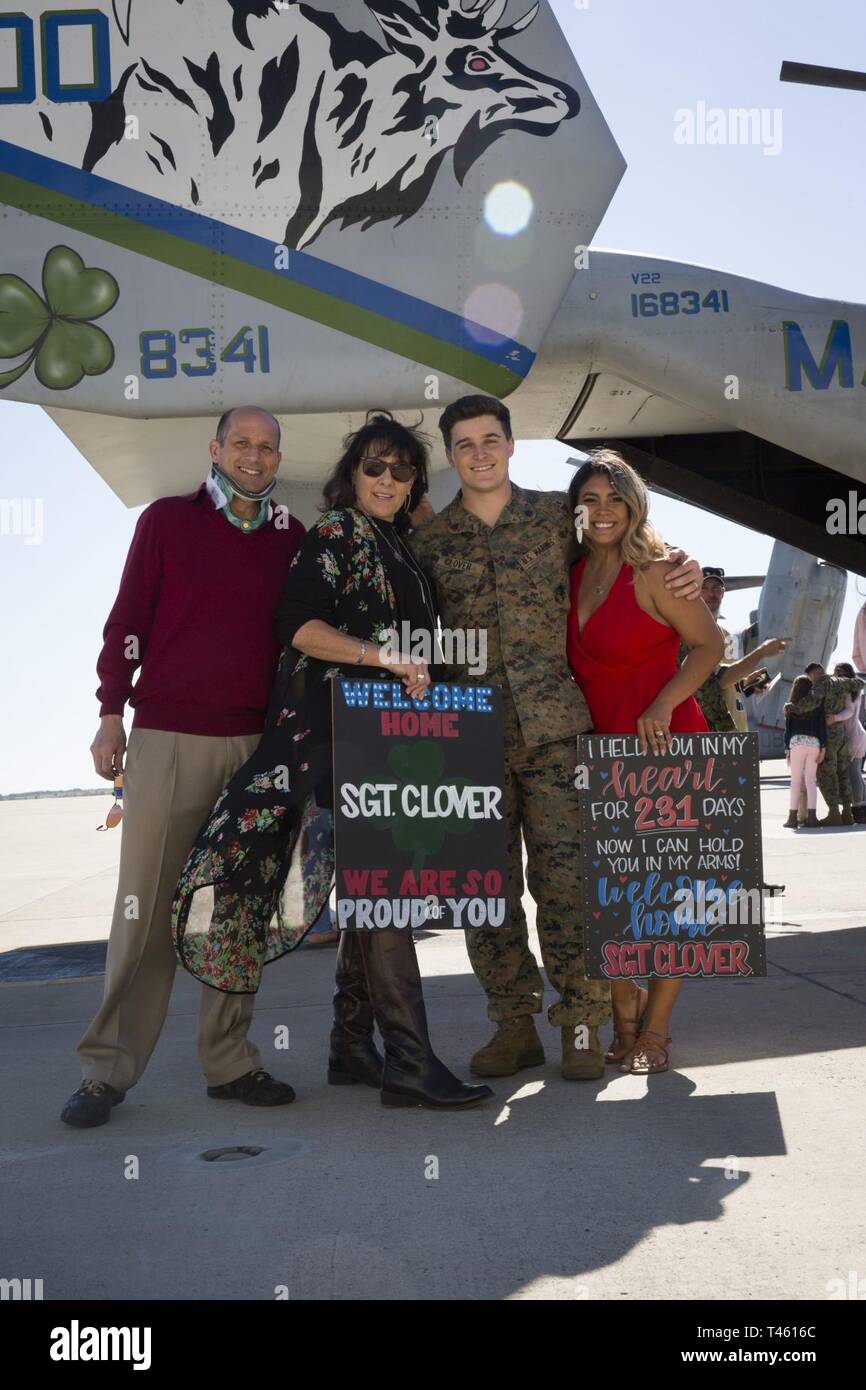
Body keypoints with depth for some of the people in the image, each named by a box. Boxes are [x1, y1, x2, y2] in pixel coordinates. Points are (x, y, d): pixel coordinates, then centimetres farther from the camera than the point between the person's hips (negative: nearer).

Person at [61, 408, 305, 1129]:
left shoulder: (292, 537, 12)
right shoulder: (167, 521, 5)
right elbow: (128, 620, 3)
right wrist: (111, 715, -2)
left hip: (256, 743, 3)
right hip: (167, 738, -3)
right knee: (146, 907, -4)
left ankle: (231, 1061, 14)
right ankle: (108, 1068, 3)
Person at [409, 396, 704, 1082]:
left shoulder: (558, 515, 9)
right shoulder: (429, 541, 11)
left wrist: (683, 574, 3)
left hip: (554, 723, -1)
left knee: (566, 874, -5)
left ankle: (582, 1024, 6)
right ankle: (515, 1024, 15)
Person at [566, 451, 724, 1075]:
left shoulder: (654, 573, -7)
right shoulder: (571, 575, 9)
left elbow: (710, 644, -7)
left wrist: (664, 703, -18)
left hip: (667, 743, -5)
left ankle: (654, 1031, 8)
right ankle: (625, 1018, 18)